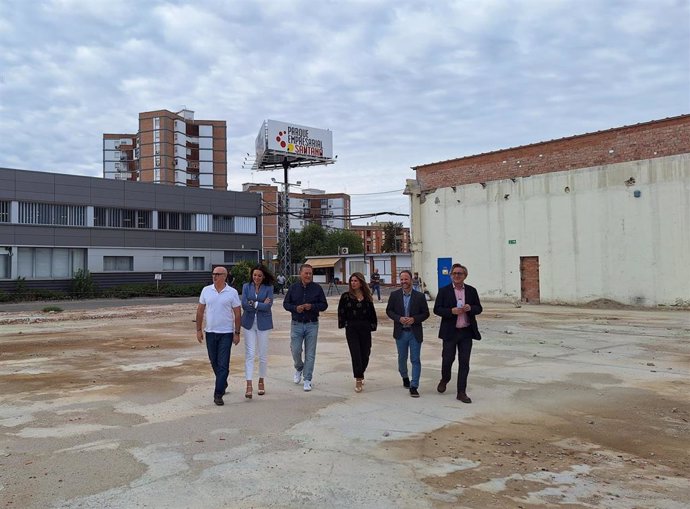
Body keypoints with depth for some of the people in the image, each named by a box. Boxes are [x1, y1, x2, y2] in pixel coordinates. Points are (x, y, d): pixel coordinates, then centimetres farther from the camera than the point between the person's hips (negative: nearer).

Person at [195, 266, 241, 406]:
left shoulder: (232, 292, -5)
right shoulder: (206, 290, 3)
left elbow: (237, 314, -3)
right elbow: (200, 311, 8)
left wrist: (237, 333, -5)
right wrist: (198, 329, 5)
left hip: (226, 333, -4)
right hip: (210, 332, 4)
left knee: (223, 365, -5)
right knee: (214, 362, 15)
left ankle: (218, 394, -2)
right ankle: (223, 384, 37)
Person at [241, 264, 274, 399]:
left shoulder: (268, 288, -2)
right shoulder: (246, 286, 3)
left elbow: (268, 306, -13)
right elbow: (244, 304, -8)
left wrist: (253, 304, -12)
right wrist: (261, 305, -12)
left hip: (263, 324, -1)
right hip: (249, 323, 1)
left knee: (263, 354, 8)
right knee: (249, 354, -4)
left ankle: (261, 381, 25)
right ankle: (249, 385, -6)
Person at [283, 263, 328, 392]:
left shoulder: (317, 288, 0)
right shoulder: (293, 288, 2)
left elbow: (324, 305, 2)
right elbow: (285, 303, 7)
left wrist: (312, 306, -16)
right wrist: (295, 308, -13)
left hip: (312, 325, 0)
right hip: (296, 324, 1)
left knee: (310, 354, 1)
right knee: (295, 351, 0)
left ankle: (307, 380, 9)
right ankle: (299, 368, 32)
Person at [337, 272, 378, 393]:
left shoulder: (367, 297, 5)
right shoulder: (346, 296, -1)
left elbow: (372, 313, 10)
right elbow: (341, 312, 0)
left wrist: (373, 326, 4)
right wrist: (342, 324, -7)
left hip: (365, 328, 3)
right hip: (351, 329, -2)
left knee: (365, 354, 9)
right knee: (356, 354, -7)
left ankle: (360, 375, 34)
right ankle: (358, 380, 0)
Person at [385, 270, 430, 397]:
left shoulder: (419, 296, -5)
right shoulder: (394, 295, -1)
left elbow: (425, 313, -1)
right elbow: (389, 311, 3)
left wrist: (414, 319, -17)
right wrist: (399, 318, -14)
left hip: (415, 333, -2)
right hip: (400, 333, 2)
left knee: (415, 360, -3)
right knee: (402, 358, 17)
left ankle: (414, 386, 1)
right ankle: (405, 377, 42)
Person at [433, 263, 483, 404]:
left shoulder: (471, 291, 6)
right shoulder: (444, 291, -1)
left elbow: (479, 308, 10)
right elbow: (436, 309, -4)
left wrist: (470, 308, -13)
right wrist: (451, 311, -19)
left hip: (466, 332, 2)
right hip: (450, 332, -2)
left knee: (464, 363, 3)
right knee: (447, 359, 5)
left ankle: (461, 392, 10)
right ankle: (444, 379, 36)